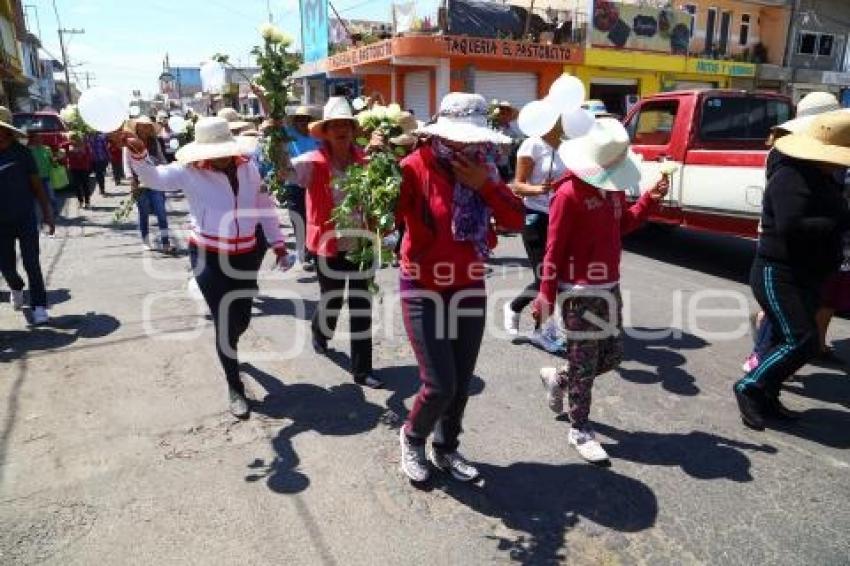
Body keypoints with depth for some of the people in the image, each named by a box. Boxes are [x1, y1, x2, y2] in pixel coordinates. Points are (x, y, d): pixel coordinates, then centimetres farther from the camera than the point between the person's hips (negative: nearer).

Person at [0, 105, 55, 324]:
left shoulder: (21, 152, -5)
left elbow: (37, 184, -2)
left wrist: (47, 213, -4)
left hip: (25, 218, -3)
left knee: (31, 263, -3)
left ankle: (39, 305, 5)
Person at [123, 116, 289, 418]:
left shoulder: (248, 169, 1)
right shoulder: (190, 172, -9)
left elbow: (264, 206, 8)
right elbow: (153, 177, -19)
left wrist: (276, 241, 8)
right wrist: (139, 155, -39)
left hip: (246, 256, 4)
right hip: (209, 258, -4)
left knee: (242, 319, 15)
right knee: (225, 322, -1)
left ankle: (228, 347, 54)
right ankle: (235, 387, 18)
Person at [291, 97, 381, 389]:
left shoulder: (365, 160, -4)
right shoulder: (314, 162, -13)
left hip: (360, 243, 2)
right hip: (329, 245, -2)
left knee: (362, 305, 6)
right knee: (332, 301, 15)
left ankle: (362, 369, 18)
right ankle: (320, 333, 52)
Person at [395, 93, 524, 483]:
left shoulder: (482, 169, 1)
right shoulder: (415, 168, -16)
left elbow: (516, 219, -3)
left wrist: (485, 183, -16)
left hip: (470, 289, 5)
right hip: (424, 290, -5)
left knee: (462, 382, 12)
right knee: (440, 384, -7)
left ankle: (445, 449, 36)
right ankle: (412, 438, 26)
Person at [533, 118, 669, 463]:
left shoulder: (614, 187, 7)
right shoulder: (568, 193, -18)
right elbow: (554, 249, -16)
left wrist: (651, 199, 7)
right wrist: (546, 296, -14)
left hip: (610, 286, 8)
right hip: (580, 291, -8)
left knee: (612, 355, 14)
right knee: (584, 362, 3)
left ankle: (556, 378, 36)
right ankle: (580, 430, 21)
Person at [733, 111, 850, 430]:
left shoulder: (821, 178, 14)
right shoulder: (791, 179, -19)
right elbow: (792, 226, -30)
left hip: (805, 276, 10)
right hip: (778, 275, -10)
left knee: (786, 339, 13)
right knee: (802, 341, -13)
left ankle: (765, 398, 23)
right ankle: (749, 387, 2)